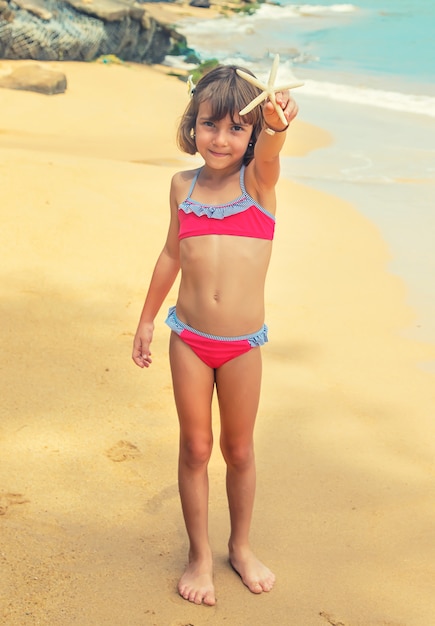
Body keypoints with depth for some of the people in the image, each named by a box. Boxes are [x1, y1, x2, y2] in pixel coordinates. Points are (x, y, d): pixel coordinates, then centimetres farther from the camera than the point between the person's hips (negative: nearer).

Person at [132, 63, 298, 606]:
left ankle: (241, 547, 34)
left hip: (242, 345, -1)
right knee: (195, 448, 9)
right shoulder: (183, 185, 1)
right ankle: (199, 555, 27)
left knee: (239, 450, 12)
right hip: (189, 338, 2)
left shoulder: (259, 178, -7)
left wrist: (277, 122, -55)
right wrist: (147, 319, 18)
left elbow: (268, 148, -31)